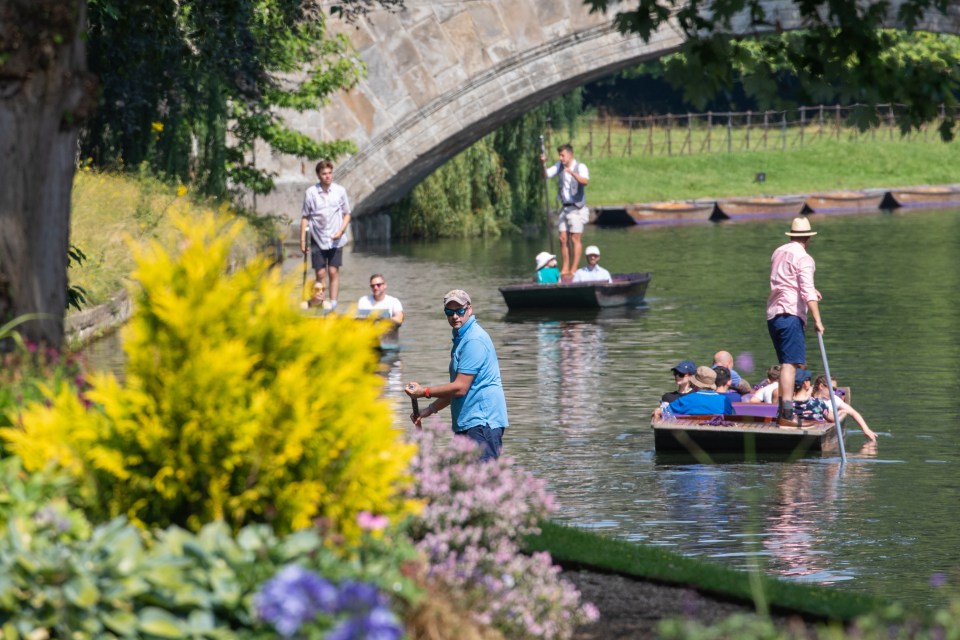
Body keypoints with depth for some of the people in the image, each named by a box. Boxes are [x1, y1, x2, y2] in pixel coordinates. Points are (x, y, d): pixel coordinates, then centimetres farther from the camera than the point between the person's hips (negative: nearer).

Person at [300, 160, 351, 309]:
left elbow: (347, 214, 8)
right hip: (318, 240, 0)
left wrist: (340, 231, -8)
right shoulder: (311, 193, -3)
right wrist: (302, 240, 0)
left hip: (335, 240, 1)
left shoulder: (340, 191, 0)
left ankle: (333, 302, 0)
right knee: (320, 274, -1)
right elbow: (305, 217, 3)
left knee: (334, 272, -2)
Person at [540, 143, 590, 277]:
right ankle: (565, 269, 10)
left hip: (576, 208, -6)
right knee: (563, 239, 5)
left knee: (575, 239, -5)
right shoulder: (560, 166, 9)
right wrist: (543, 164, -14)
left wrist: (572, 173, -45)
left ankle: (574, 270, -3)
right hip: (565, 208, 6)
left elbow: (585, 181, -28)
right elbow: (546, 175, 5)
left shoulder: (580, 167, -11)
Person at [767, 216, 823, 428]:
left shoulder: (778, 253, 19)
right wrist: (817, 320, -20)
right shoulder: (803, 258, -7)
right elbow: (807, 292, -18)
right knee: (790, 363, -13)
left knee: (786, 363, 16)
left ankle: (784, 410, 18)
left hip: (773, 315, 9)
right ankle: (786, 414, -21)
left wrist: (809, 290, 46)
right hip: (790, 315, -9)